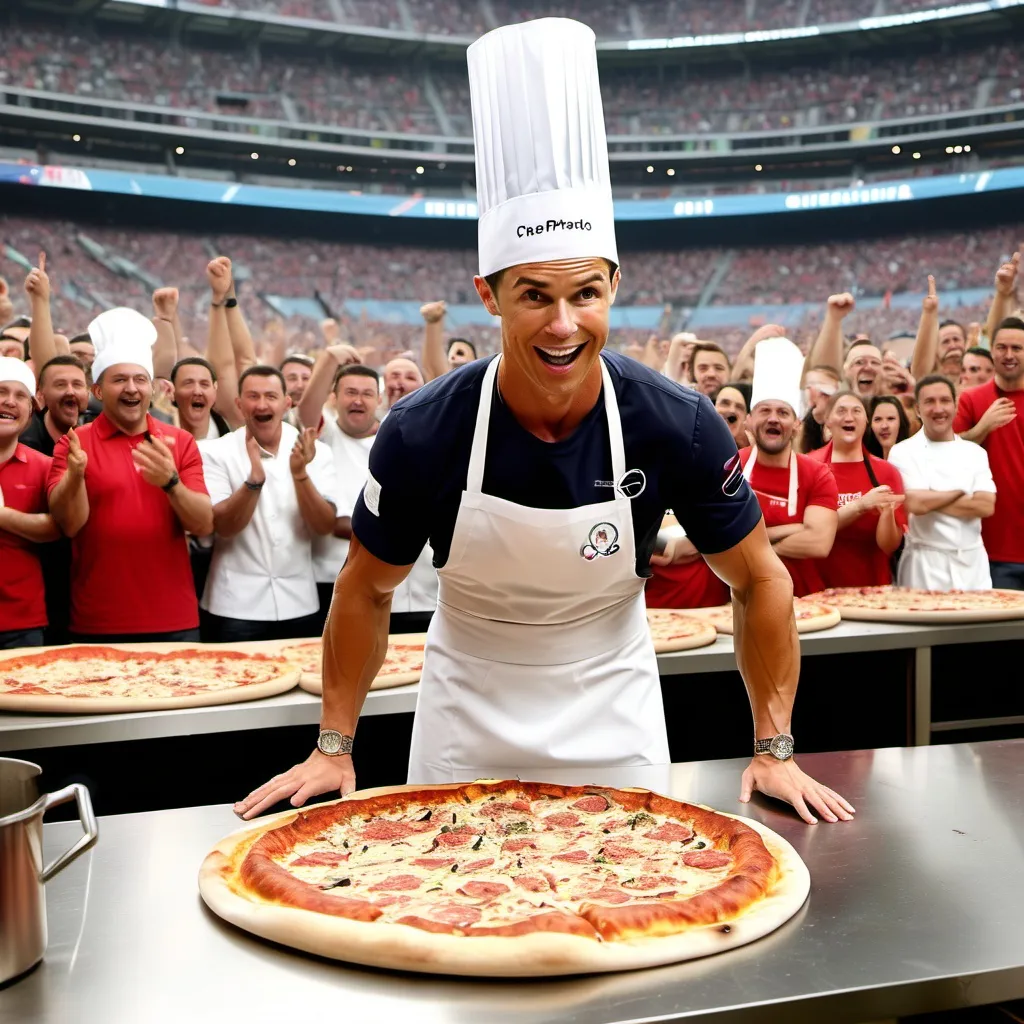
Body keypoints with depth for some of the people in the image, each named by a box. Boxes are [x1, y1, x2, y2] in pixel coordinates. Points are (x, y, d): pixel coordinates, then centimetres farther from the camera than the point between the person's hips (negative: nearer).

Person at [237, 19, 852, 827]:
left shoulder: (677, 425, -22)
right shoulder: (423, 434, -23)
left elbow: (760, 581, -7)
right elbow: (366, 590, -6)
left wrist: (774, 750, -7)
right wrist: (334, 748, -3)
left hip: (612, 715, 0)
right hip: (467, 716, 0)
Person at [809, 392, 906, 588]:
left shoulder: (886, 472, 0)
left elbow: (889, 546, -4)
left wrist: (887, 512, -22)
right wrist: (860, 505, -24)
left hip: (871, 586, 2)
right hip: (819, 586, -1)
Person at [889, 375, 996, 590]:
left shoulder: (975, 452, 8)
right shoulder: (902, 452, -4)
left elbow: (986, 506, -5)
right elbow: (915, 504, -17)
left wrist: (931, 500, -11)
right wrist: (961, 492, -4)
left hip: (973, 561, 4)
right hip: (925, 564, -4)